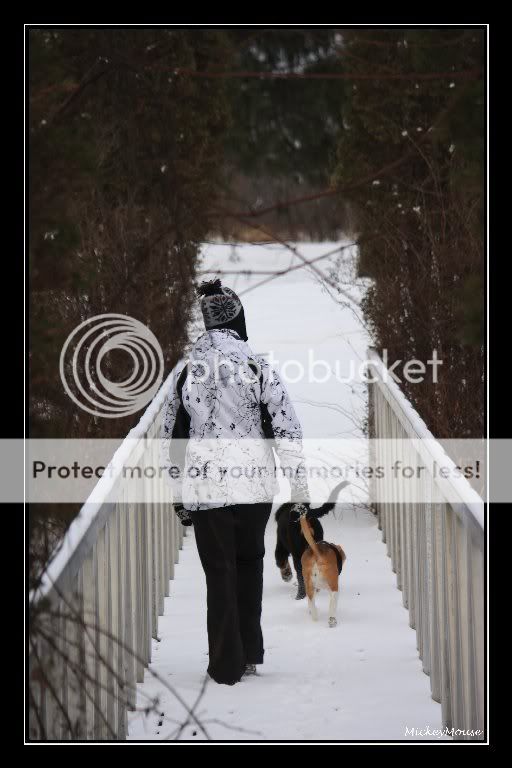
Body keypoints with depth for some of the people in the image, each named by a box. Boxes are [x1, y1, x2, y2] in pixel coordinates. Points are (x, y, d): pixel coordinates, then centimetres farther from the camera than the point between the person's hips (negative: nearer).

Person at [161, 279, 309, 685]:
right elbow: (288, 430, -6)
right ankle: (250, 654, 21)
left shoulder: (185, 372, 1)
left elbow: (171, 439, 8)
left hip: (206, 491, 1)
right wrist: (300, 487, 2)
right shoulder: (258, 367, -6)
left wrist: (179, 495, 18)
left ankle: (228, 666, 6)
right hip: (255, 485, 0)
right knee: (250, 564, 18)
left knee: (220, 574, 7)